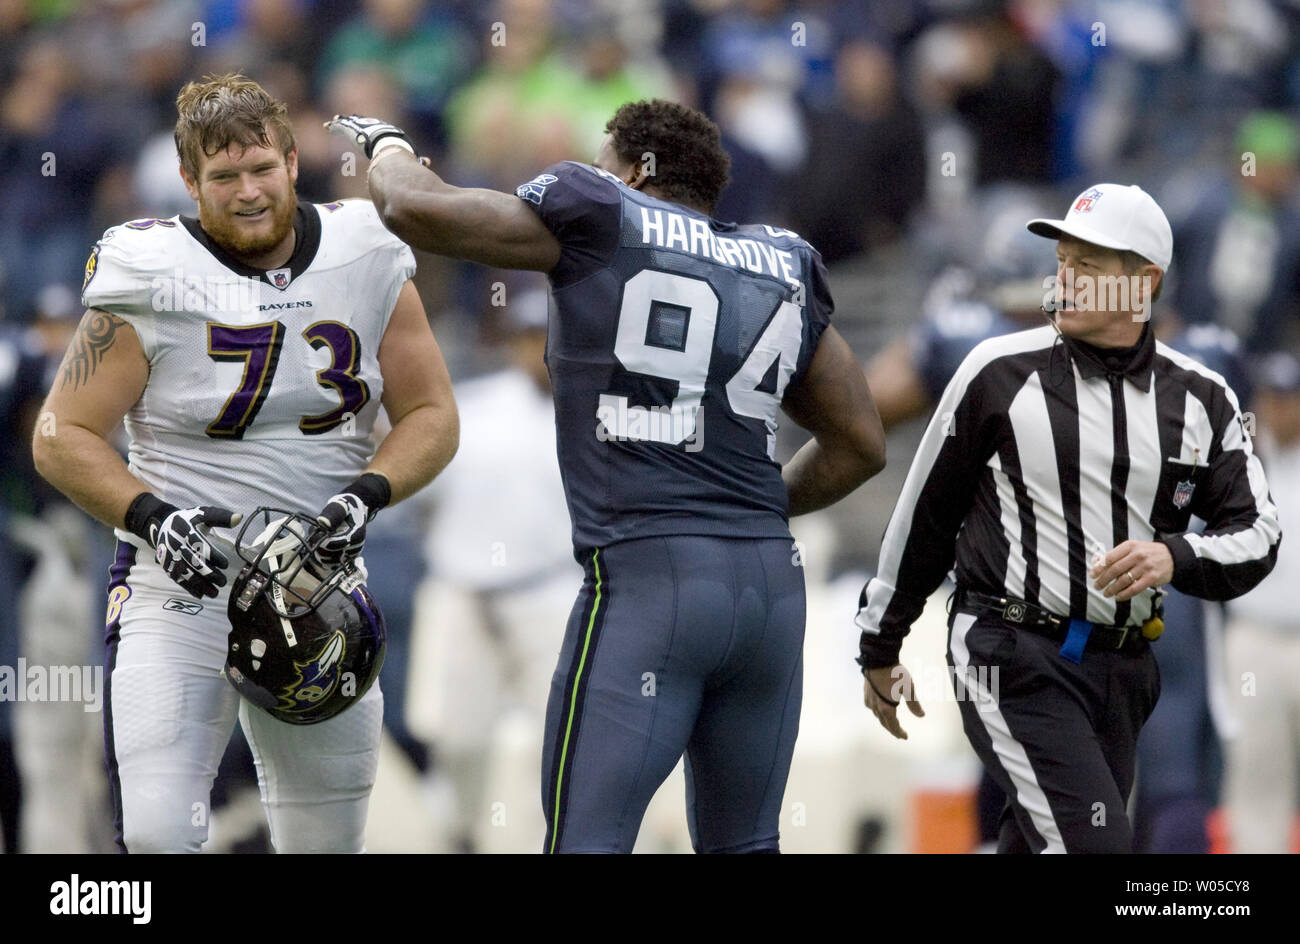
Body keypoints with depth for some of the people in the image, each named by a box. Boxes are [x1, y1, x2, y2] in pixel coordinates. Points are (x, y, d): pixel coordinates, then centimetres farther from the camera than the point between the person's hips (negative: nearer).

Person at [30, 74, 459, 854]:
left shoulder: (368, 262, 0)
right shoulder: (151, 280, -9)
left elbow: (432, 417, 6)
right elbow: (63, 438, -5)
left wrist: (365, 496, -12)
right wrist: (154, 518, -20)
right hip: (182, 586, -4)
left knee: (329, 840, 10)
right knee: (157, 834, -19)